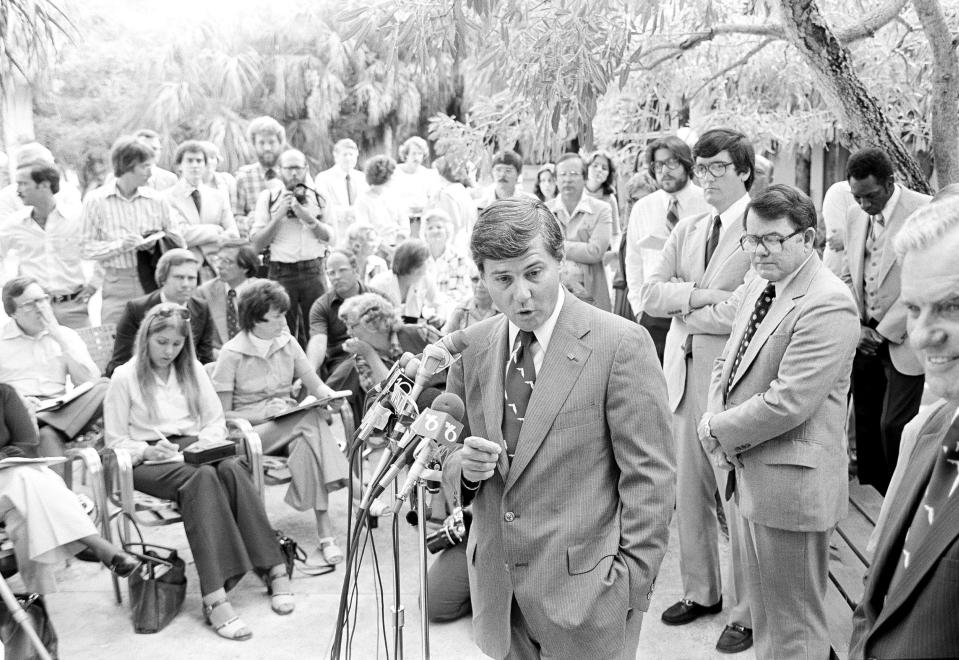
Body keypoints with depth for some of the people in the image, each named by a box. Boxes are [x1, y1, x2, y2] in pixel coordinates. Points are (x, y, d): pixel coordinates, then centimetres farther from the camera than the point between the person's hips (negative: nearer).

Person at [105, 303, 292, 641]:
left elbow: (216, 423, 14)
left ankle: (274, 570, -34)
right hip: (149, 462, -3)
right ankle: (215, 598, -45)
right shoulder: (125, 378, 3)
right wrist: (147, 451, -16)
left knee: (232, 468, -32)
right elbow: (115, 442, 2)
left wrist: (202, 444, -7)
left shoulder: (193, 370, 14)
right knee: (202, 477, -36)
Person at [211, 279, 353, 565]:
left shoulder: (287, 343, 7)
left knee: (307, 442, -33)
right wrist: (265, 412, -21)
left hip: (289, 426, 4)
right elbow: (222, 415, -7)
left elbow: (316, 385, 7)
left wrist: (332, 397, -16)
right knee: (311, 419, -33)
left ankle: (325, 530, -34)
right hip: (250, 431, -4)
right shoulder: (232, 354, -7)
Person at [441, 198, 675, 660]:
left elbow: (648, 477, -10)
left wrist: (633, 582, -11)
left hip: (584, 589, -4)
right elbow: (449, 445, 13)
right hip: (497, 585, 5)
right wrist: (465, 463, -9)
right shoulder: (473, 346, 3)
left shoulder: (621, 344, -12)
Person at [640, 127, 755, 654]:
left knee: (739, 499, 2)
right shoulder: (686, 230, 14)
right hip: (684, 373, 7)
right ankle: (700, 591, 33)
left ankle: (745, 613, 19)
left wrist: (687, 308, -8)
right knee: (687, 492, 16)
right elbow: (650, 292, 7)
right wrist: (698, 295, -11)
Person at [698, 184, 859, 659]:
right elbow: (729, 359, 14)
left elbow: (787, 402, -26)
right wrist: (715, 417, -4)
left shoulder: (827, 306, -21)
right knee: (763, 611, 24)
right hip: (750, 471, 9)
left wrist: (718, 429, -14)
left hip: (791, 482, -9)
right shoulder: (759, 285, 8)